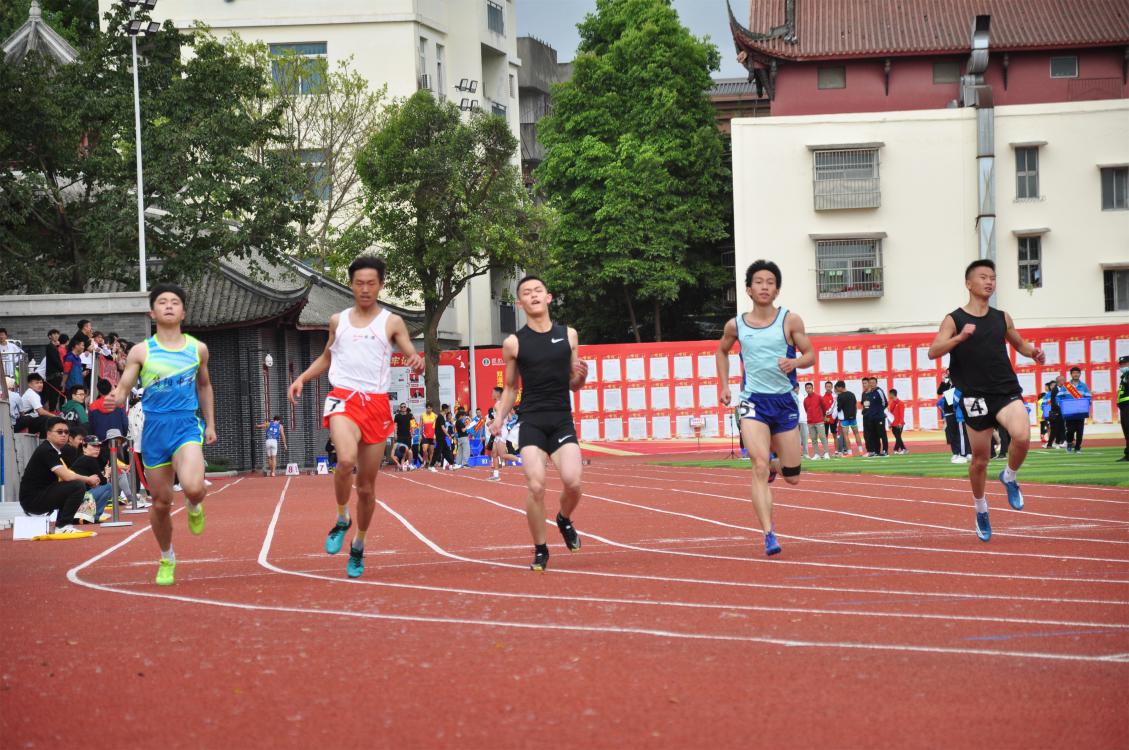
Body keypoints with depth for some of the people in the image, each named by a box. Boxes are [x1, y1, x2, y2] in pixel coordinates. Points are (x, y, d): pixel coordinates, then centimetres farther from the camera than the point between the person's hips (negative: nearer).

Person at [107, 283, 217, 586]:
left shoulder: (197, 349, 7)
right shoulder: (141, 351, 1)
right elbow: (123, 390, -2)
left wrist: (210, 424, 19)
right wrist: (115, 399, -25)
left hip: (187, 426, 0)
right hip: (154, 428, 1)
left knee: (193, 488, -26)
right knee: (161, 502, 6)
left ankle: (194, 507, 13)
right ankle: (167, 559, 30)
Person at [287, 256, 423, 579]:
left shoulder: (392, 322, 6)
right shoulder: (338, 320, 13)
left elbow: (411, 355, 1)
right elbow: (326, 357, 27)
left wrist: (417, 361, -23)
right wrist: (302, 378, 13)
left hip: (377, 404, 0)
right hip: (343, 399, 0)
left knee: (367, 485, 7)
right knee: (346, 460, -30)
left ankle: (358, 547, 25)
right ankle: (342, 520, -6)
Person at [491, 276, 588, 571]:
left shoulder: (568, 335, 8)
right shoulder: (514, 343, 2)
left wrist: (581, 376, -7)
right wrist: (499, 417, -1)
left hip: (562, 419, 1)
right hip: (531, 421, -1)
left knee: (572, 482, -16)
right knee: (536, 486, -15)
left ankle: (564, 520, 19)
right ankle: (540, 551, 4)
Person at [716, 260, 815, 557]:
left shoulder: (790, 320, -2)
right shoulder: (735, 325, 2)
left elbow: (810, 355, 2)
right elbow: (722, 352, 22)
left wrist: (794, 362, -20)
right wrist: (723, 385, 12)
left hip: (784, 401, 1)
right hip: (753, 401, -1)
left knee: (792, 478, 8)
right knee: (760, 467, -20)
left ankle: (775, 451, 45)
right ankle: (769, 535, -22)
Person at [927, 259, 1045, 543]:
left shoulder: (1002, 318, 9)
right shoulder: (954, 320, -2)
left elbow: (1019, 344, 24)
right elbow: (933, 352, -12)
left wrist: (1033, 352, 1)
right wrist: (960, 337, -28)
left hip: (1007, 391, 2)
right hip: (976, 396, -2)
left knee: (1022, 437, -26)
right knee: (979, 460, 6)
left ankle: (1009, 477, 5)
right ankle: (981, 511, 31)